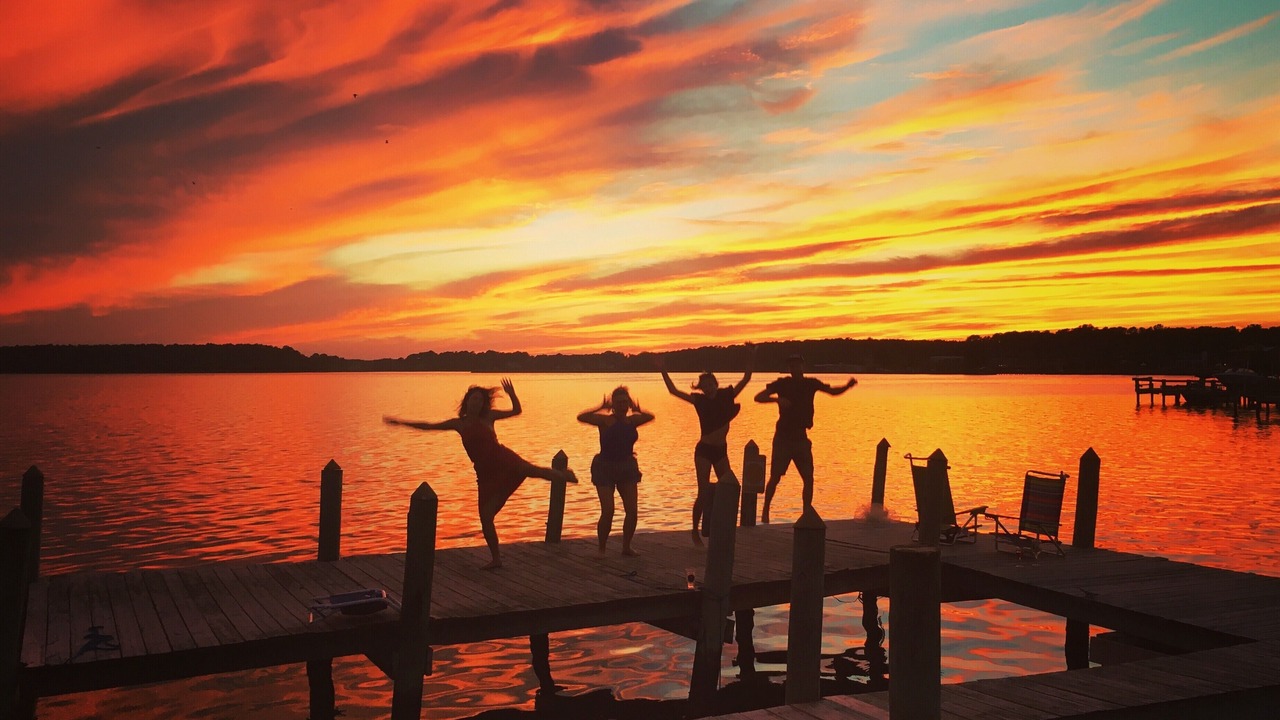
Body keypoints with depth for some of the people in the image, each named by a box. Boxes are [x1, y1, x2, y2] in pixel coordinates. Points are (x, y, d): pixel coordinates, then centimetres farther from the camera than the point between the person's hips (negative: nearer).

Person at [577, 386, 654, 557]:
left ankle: (626, 546, 19)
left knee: (632, 511, 1)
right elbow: (581, 417, -21)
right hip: (605, 468, -4)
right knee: (608, 511, -10)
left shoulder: (632, 420, 4)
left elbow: (650, 417, -5)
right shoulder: (604, 421, -9)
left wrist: (637, 410, -4)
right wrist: (601, 408, -16)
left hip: (627, 468, 4)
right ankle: (601, 549, 7)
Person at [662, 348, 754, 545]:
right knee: (704, 493, -4)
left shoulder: (727, 396, 2)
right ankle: (695, 531, 8)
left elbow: (746, 379, 2)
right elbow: (673, 390, -4)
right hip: (704, 450, -4)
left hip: (721, 450, 4)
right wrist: (663, 371, -8)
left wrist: (752, 358, -7)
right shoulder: (699, 400, -4)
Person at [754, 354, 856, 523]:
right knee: (775, 476, -4)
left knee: (808, 478, 0)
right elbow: (758, 397, -11)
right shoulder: (782, 383, -5)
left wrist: (848, 385, -4)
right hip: (783, 437, -3)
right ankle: (765, 511, 10)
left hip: (801, 437, 3)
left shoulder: (811, 383, 5)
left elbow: (833, 391, 16)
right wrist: (777, 399, -29)